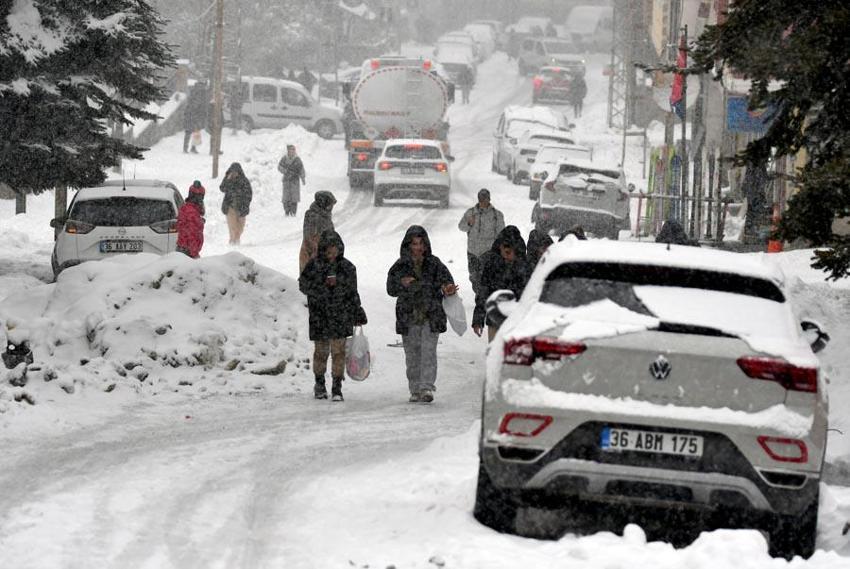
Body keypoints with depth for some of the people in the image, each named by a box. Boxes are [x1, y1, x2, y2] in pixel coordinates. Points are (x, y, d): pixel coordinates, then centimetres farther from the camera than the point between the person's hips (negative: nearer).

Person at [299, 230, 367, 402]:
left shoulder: (347, 267, 8)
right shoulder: (314, 265, 0)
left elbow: (352, 292, 16)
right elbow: (304, 285, -3)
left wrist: (358, 313, 16)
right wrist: (323, 284, -17)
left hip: (341, 316, 1)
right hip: (319, 315, -1)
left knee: (339, 350, -6)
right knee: (321, 350, 5)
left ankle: (337, 388, -1)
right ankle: (319, 384, 25)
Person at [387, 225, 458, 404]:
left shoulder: (434, 264, 2)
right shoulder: (400, 266, 4)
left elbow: (446, 280, -4)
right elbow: (391, 289, 4)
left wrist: (448, 290, -27)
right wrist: (402, 284, -17)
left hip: (431, 315, -2)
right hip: (408, 316, 2)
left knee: (428, 351, -12)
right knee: (412, 354, 7)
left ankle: (427, 387, -16)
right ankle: (415, 390, 15)